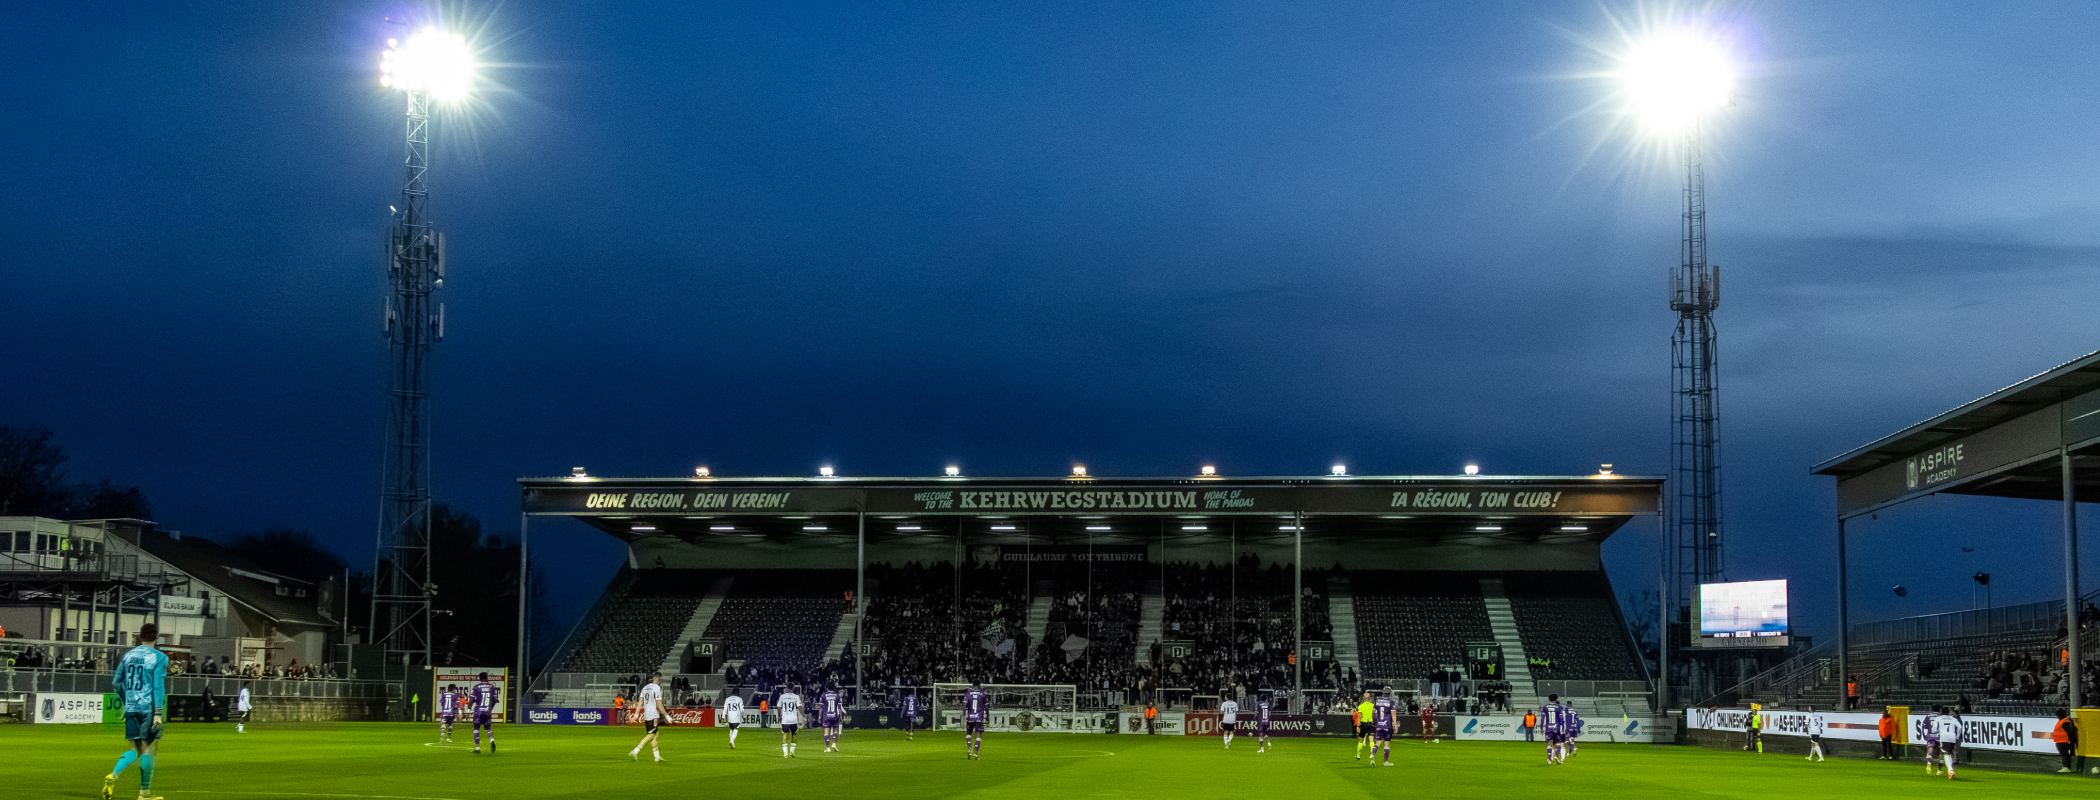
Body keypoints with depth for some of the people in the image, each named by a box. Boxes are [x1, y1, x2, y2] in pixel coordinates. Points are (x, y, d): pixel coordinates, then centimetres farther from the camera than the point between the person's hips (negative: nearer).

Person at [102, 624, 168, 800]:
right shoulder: (159, 657, -6)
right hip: (148, 708, -5)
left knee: (135, 749, 12)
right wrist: (158, 712, -14)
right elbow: (158, 686, -13)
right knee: (149, 749, 4)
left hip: (131, 708, 5)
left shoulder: (128, 655, 10)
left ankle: (113, 775, -13)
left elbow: (116, 683, 15)